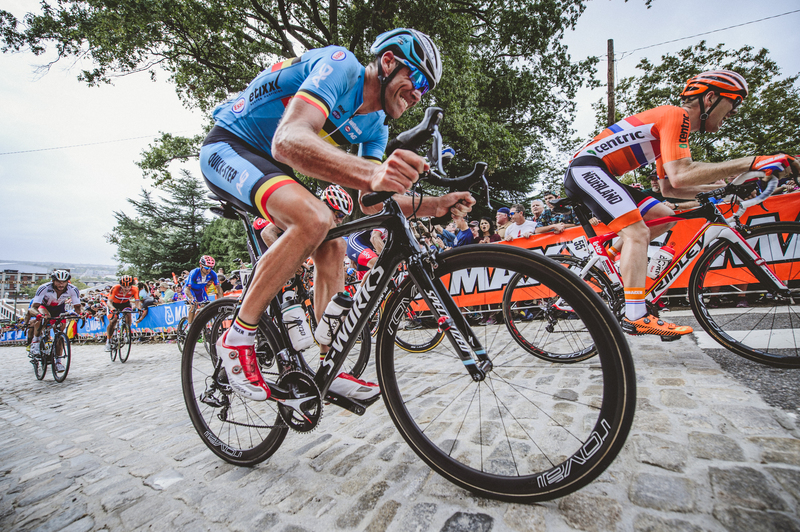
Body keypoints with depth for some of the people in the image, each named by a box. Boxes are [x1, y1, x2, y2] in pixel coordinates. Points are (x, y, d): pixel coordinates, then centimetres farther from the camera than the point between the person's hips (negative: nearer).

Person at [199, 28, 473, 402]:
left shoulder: (375, 126, 3)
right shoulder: (340, 65, -21)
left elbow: (371, 203, -6)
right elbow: (288, 140, -39)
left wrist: (433, 205, -20)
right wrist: (372, 172, -55)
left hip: (269, 165, 8)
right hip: (228, 147, -8)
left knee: (333, 247, -6)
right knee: (313, 219, -32)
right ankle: (238, 336, -15)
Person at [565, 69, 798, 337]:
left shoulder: (668, 128, 22)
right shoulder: (677, 115, -8)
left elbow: (668, 188, 22)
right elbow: (680, 175, -23)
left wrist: (721, 188, 16)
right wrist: (750, 162, -19)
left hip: (599, 174, 10)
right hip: (585, 168, -10)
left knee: (664, 218, 12)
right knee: (637, 232, -21)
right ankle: (635, 318, -23)